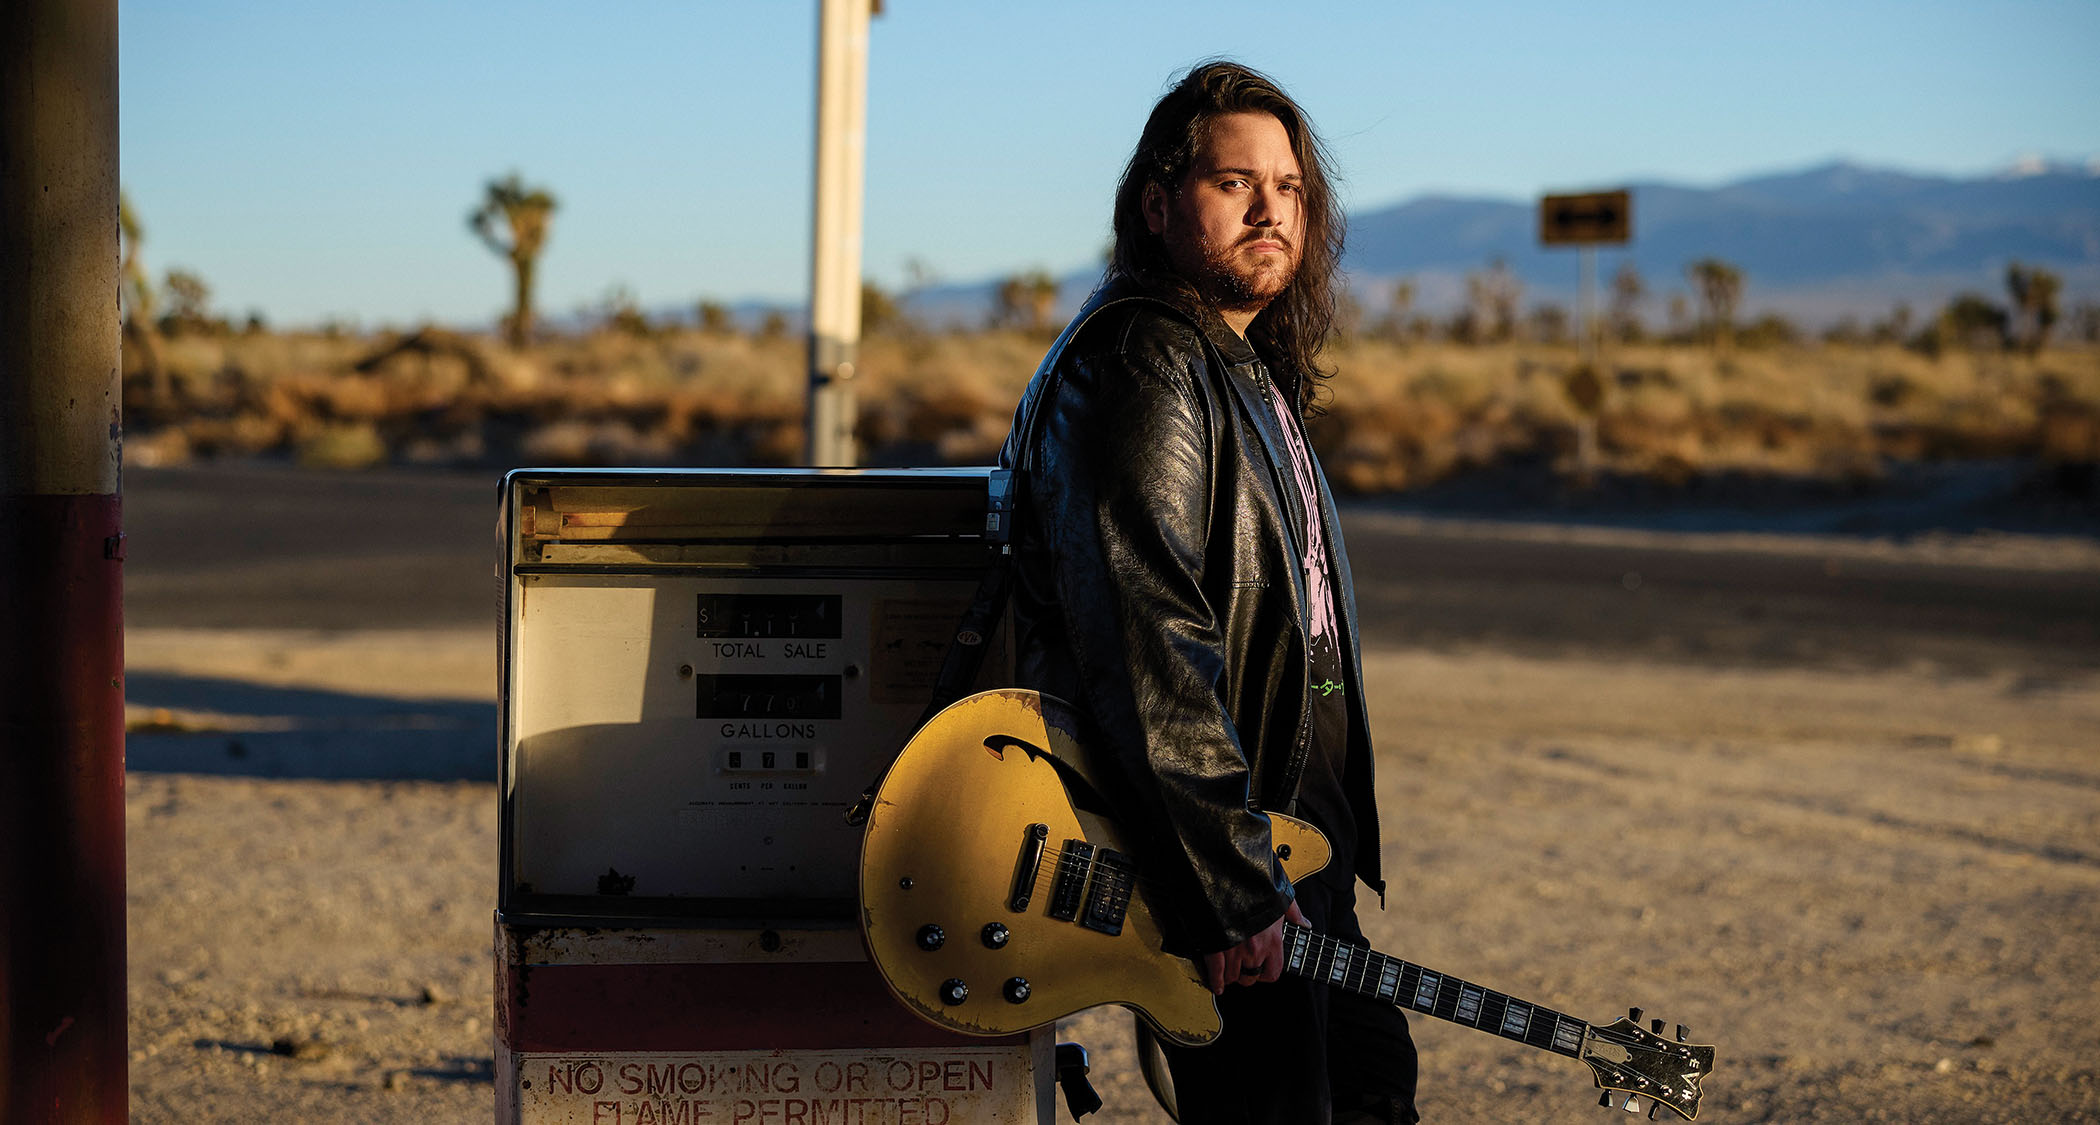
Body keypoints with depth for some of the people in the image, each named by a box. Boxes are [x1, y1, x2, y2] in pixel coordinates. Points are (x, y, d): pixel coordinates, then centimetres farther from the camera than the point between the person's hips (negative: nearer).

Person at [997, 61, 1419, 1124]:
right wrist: (1232, 889, -25)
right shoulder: (1139, 367, -17)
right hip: (1206, 858, -10)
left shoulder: (1251, 375, 16)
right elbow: (1146, 648, -25)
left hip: (1294, 838, 10)